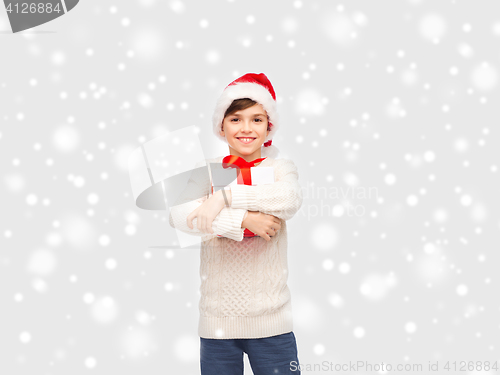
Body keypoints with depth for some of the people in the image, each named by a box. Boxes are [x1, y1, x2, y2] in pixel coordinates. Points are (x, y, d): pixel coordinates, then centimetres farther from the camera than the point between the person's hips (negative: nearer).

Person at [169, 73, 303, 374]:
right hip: (217, 319, 1)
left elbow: (291, 199, -19)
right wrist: (244, 220, -21)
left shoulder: (280, 168, 5)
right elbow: (178, 215, -14)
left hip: (271, 320, 0)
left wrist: (226, 195, -21)